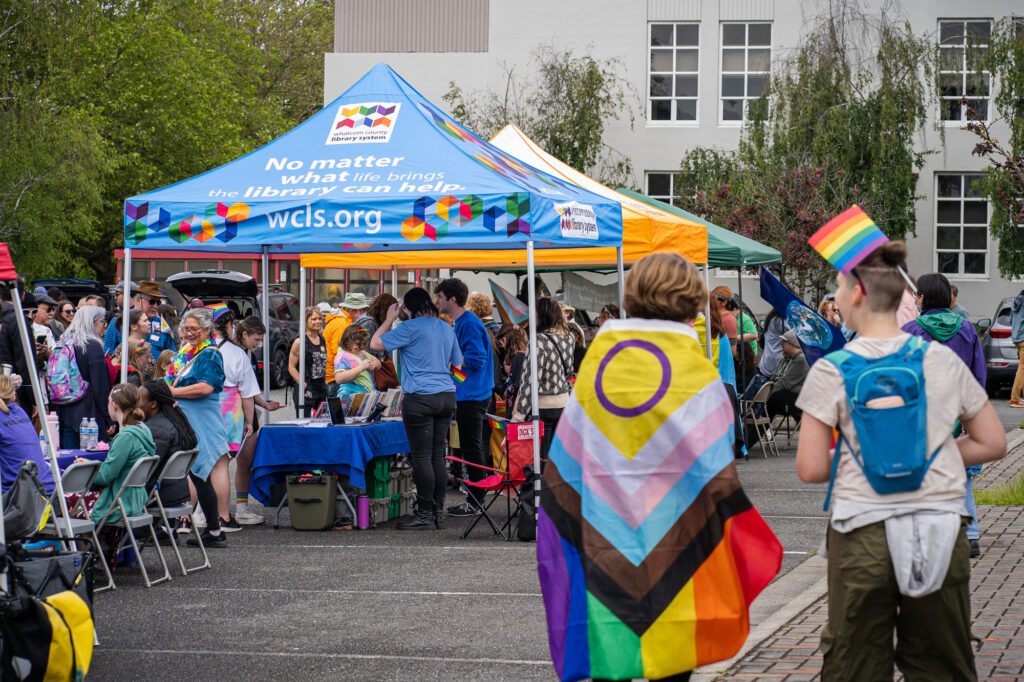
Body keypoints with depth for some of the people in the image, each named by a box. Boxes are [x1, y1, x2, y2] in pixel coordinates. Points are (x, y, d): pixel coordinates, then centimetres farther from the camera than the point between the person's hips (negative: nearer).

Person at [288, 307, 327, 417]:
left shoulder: (322, 340, 12)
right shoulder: (300, 342, -9)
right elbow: (291, 367, -11)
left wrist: (325, 382, 11)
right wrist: (303, 385, -17)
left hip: (321, 388, 7)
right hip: (306, 391, -7)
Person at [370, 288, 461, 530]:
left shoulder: (411, 327, -8)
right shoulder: (446, 328, 14)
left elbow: (375, 344, -5)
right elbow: (457, 364, 22)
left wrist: (389, 319, 6)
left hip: (420, 398, -7)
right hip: (447, 396, 7)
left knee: (422, 457, -3)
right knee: (437, 456, 9)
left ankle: (425, 514, -2)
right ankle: (438, 512, 11)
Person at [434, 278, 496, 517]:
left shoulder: (469, 324, -16)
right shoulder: (462, 322, 16)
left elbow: (476, 359, -23)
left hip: (471, 396, -10)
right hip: (470, 395, 10)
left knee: (472, 450, -5)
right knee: (475, 449, 13)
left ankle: (475, 502, -1)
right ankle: (475, 499, 18)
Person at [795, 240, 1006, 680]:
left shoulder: (832, 371, -7)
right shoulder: (943, 360, 2)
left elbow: (810, 469, -8)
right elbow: (993, 443, 8)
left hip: (863, 534, -3)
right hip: (940, 535, 3)